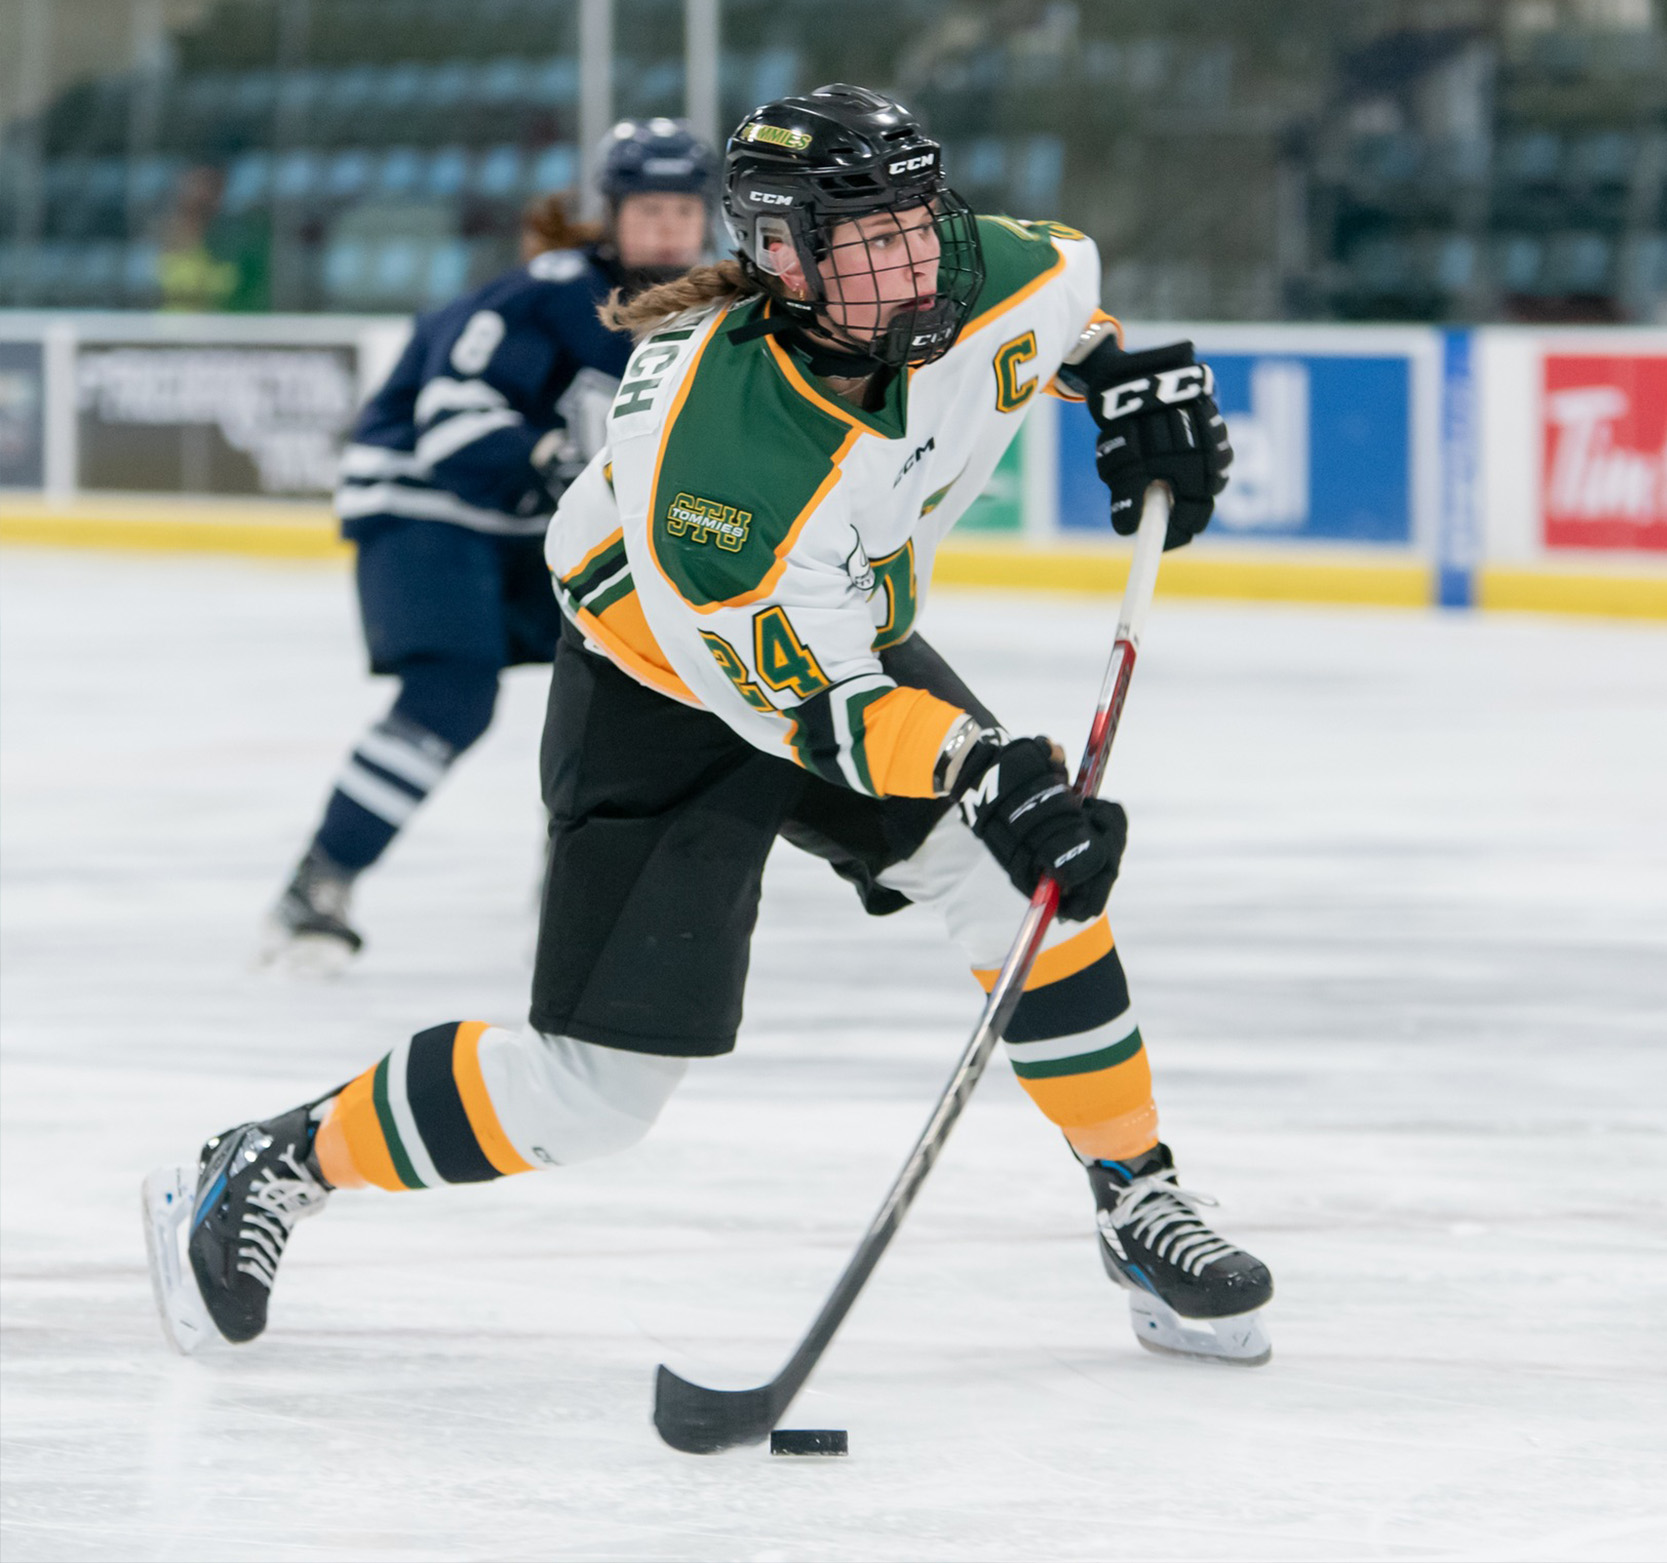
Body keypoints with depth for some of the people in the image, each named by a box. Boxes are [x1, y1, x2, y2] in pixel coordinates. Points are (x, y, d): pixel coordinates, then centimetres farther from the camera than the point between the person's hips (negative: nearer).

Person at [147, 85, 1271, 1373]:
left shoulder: (973, 288, -20)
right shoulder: (713, 444, -39)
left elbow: (1060, 271, 8)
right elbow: (812, 699, -33)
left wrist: (1129, 381, -6)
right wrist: (981, 772, -44)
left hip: (850, 634, 7)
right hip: (665, 698, -7)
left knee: (1031, 876, -14)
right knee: (597, 1082, -9)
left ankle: (1139, 1198, 3)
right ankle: (269, 1171, 8)